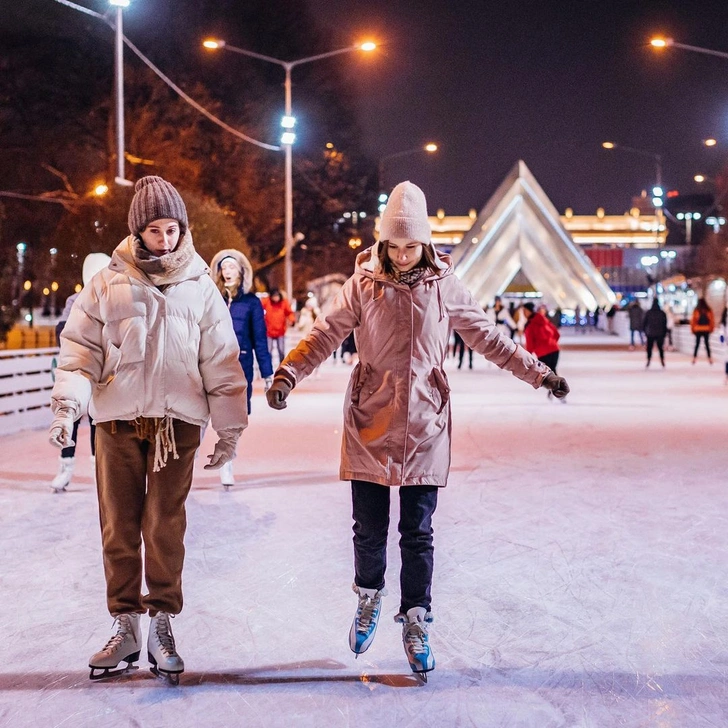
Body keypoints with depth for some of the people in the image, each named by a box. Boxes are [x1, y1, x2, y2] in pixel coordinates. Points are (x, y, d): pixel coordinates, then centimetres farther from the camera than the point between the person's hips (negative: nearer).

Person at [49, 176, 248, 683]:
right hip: (117, 421, 1)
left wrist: (230, 427, 5)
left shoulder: (200, 288, 6)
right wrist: (68, 404, -12)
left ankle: (161, 625, 13)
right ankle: (125, 627, 16)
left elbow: (221, 362, 7)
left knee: (166, 528, 1)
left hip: (178, 423, 0)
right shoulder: (108, 285, 5)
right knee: (119, 528, 4)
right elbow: (80, 350, 3)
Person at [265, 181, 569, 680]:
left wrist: (540, 374, 5)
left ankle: (416, 624, 20)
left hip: (424, 428, 0)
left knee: (418, 533, 4)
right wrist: (288, 373, -19)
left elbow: (489, 339, 7)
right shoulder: (364, 285, -1)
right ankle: (369, 598, 35)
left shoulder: (445, 287, 1)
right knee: (369, 528, 8)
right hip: (369, 423, 0)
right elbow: (326, 335, -5)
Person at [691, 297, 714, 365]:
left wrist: (693, 329, 7)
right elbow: (712, 320, 1)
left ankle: (694, 358, 2)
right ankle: (710, 358, 3)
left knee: (697, 344, 6)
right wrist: (711, 329, 12)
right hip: (706, 330, 1)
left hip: (698, 330, -1)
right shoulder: (709, 311, -3)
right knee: (707, 344, 6)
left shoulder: (696, 311, -8)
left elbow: (693, 320, -4)